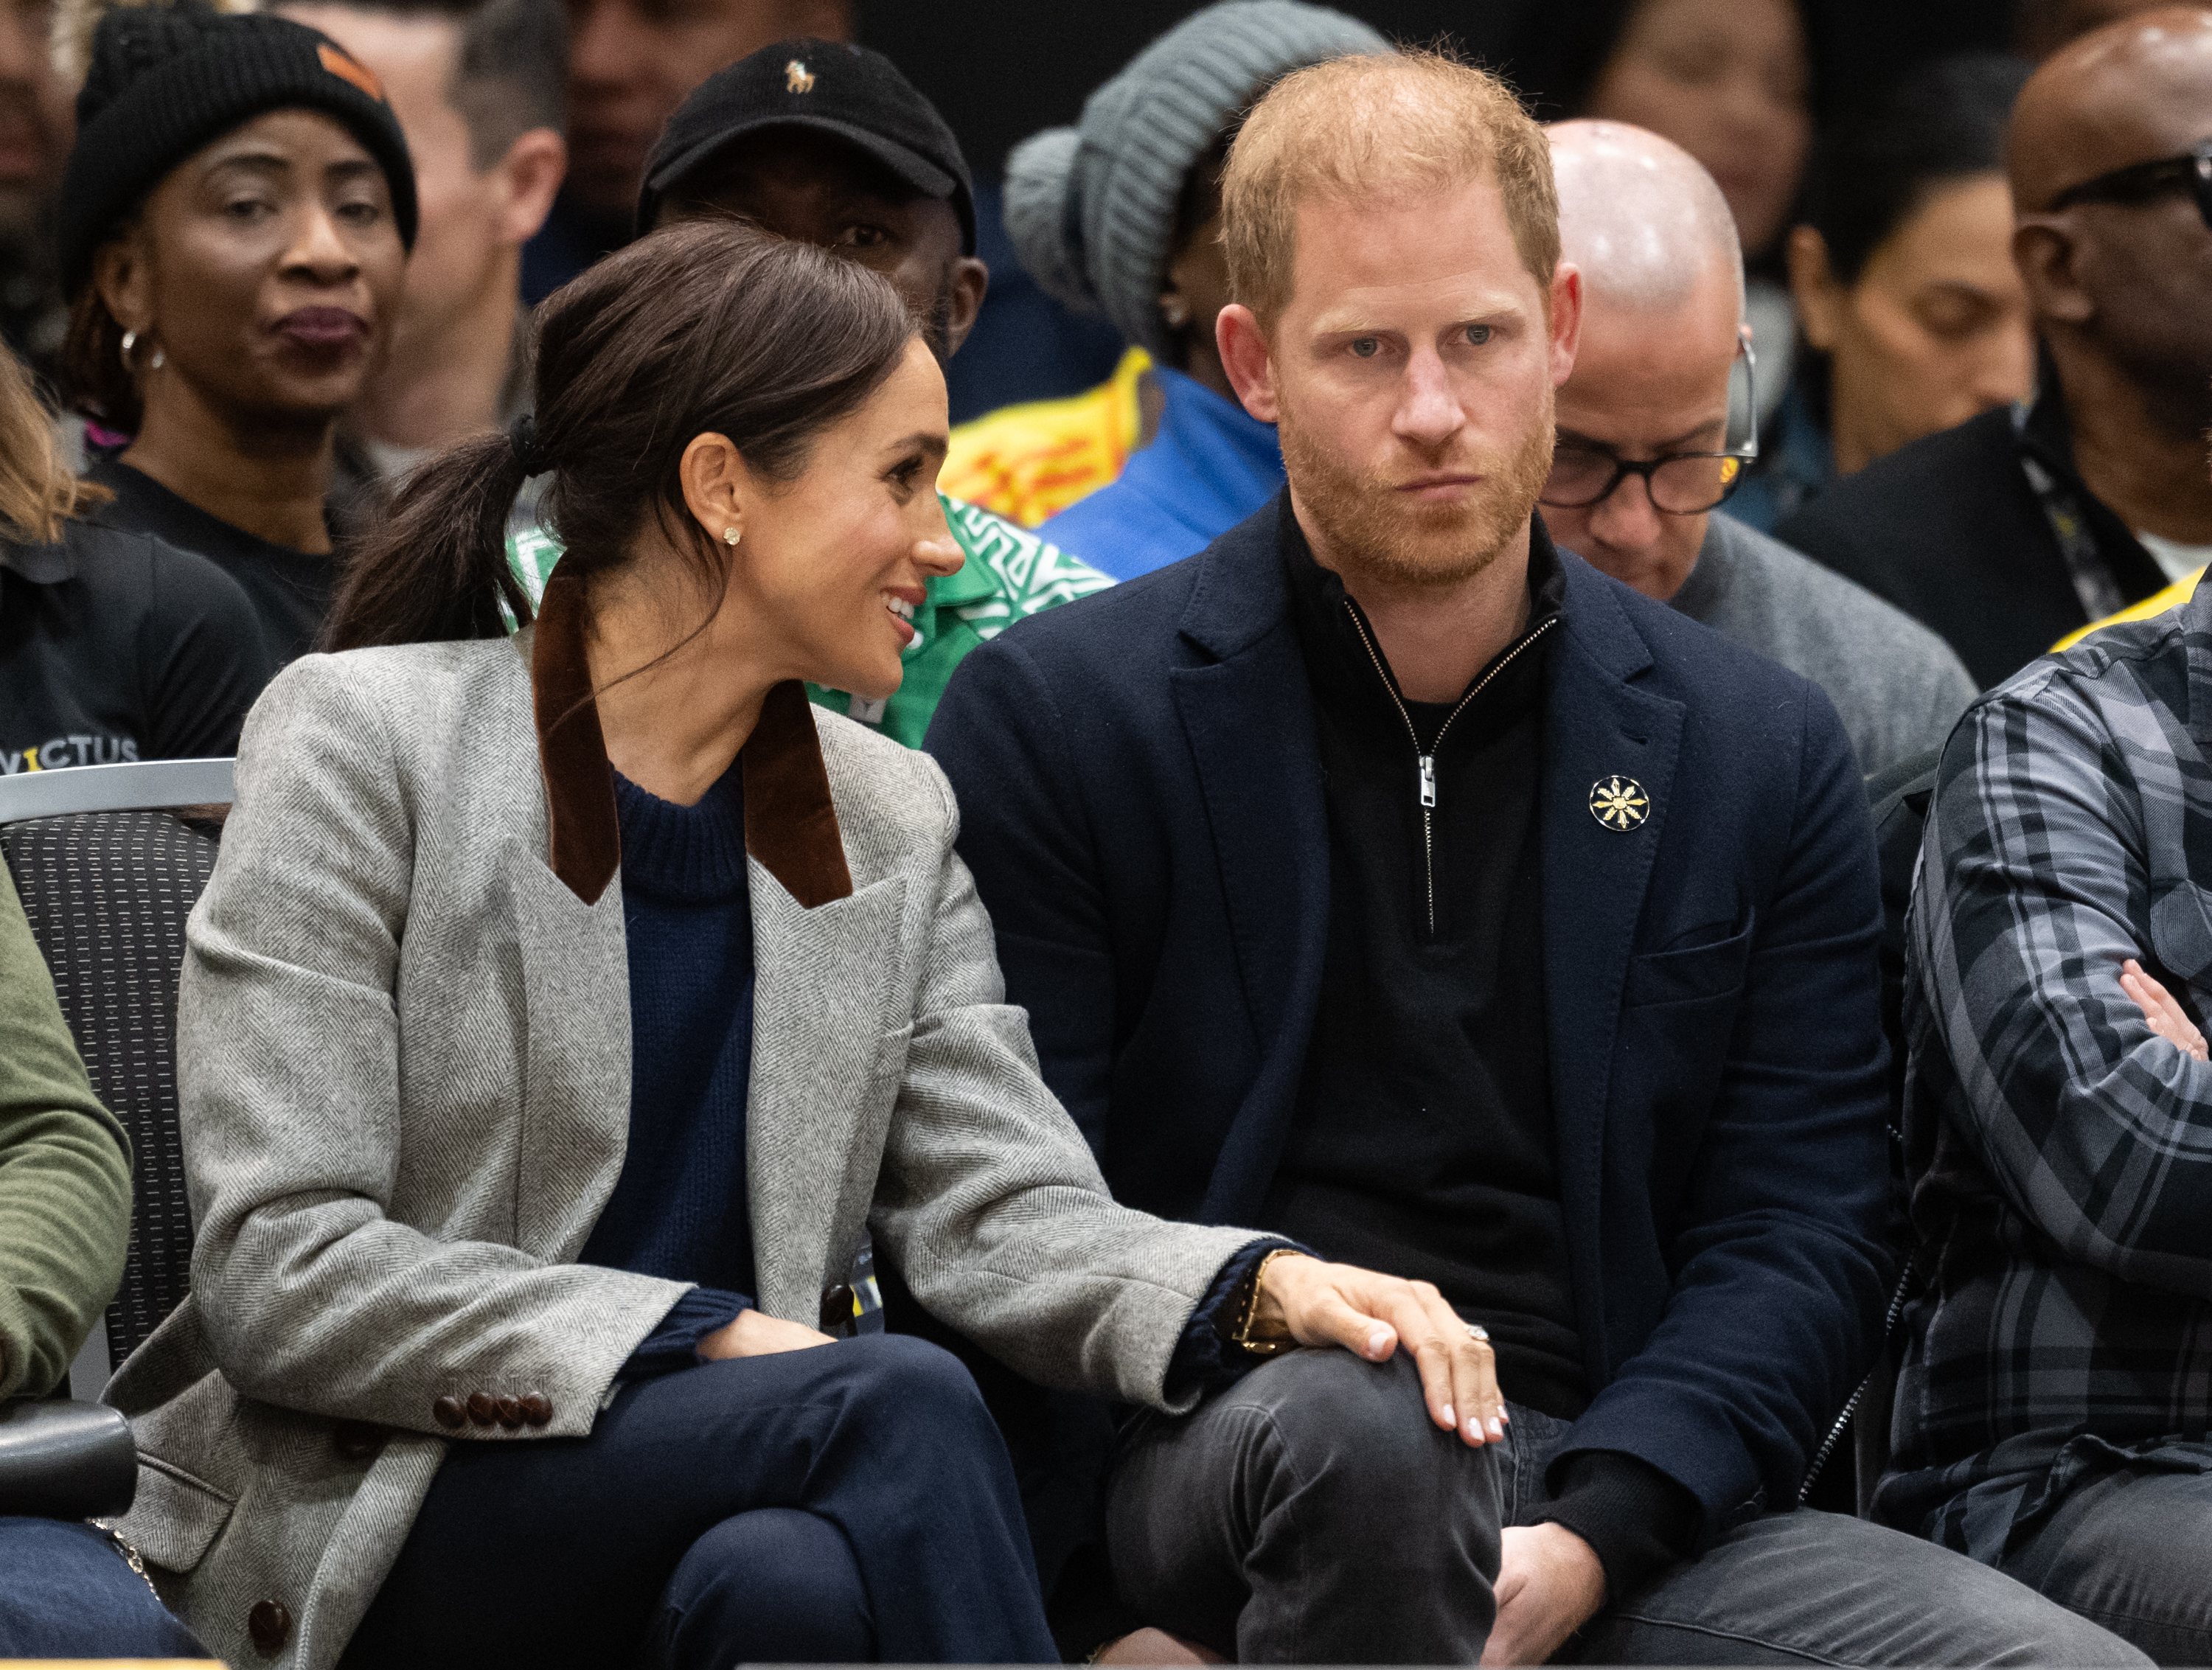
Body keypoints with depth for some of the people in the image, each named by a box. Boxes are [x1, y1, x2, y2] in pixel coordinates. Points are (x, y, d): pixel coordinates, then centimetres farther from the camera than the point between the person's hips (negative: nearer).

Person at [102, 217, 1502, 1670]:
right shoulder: (364, 745, -2)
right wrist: (708, 1338, -19)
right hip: (379, 1521, -4)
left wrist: (1268, 1287, -18)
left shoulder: (892, 820, 16)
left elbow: (1002, 1208, 4)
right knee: (903, 1407, -31)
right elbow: (280, 1272, -10)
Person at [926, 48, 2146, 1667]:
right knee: (1347, 1433, -39)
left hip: (1615, 1512, 2)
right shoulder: (1052, 717, 5)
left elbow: (1799, 1238, 7)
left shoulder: (1761, 752, 13)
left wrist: (1586, 1540, -10)